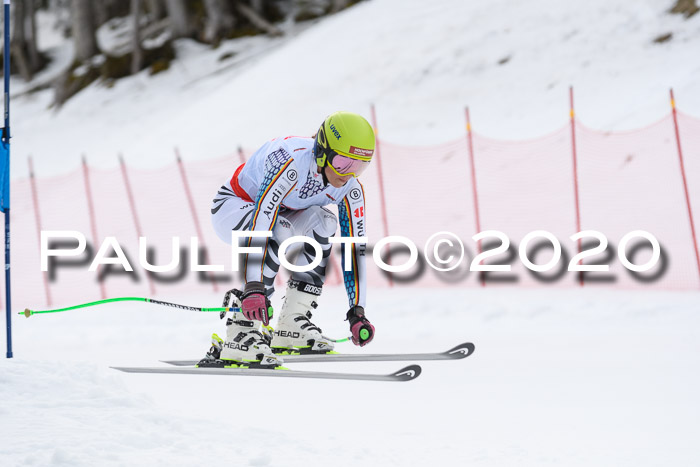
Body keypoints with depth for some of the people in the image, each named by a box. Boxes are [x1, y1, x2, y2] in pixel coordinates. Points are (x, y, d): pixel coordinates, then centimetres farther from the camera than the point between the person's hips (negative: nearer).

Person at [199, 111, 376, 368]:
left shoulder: (351, 189, -15)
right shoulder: (291, 163, -37)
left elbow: (355, 248, -9)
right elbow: (260, 223, -45)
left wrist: (357, 312, -14)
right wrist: (254, 287, -53)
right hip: (232, 206, -7)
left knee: (323, 222, -19)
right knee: (278, 232, -35)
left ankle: (292, 323, -12)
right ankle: (241, 331, -37)